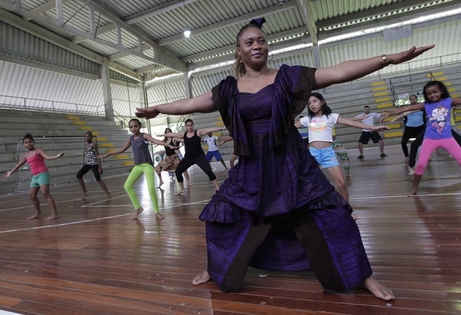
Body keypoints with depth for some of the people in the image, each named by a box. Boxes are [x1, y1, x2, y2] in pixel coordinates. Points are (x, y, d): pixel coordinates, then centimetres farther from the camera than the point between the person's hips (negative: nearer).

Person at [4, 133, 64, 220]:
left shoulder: (38, 151, -3)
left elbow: (47, 157, -19)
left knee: (45, 193, -18)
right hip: (34, 176, 8)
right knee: (32, 195, 11)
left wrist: (56, 156, -39)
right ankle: (38, 213, 25)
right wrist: (11, 172, 44)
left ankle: (54, 213, -19)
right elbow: (18, 164, 31)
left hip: (43, 174, -8)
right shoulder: (26, 155, 16)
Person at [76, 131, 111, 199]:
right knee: (78, 176, 4)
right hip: (88, 163, 8)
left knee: (98, 179, -14)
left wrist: (100, 167, -15)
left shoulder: (93, 144, -8)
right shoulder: (86, 145, 14)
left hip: (94, 163, -8)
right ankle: (85, 192, 16)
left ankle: (108, 194, -7)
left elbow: (97, 156, -11)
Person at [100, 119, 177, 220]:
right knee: (127, 186, 3)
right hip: (137, 166, 7)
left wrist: (170, 146, -35)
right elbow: (122, 149, 22)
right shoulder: (130, 139, 10)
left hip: (147, 165, -7)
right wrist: (108, 154, 26)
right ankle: (138, 208, 16)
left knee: (151, 188, -19)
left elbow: (157, 141, -21)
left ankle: (157, 212, -2)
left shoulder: (144, 136, -7)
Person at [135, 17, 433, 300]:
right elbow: (191, 103, 10)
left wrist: (388, 58, -15)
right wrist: (156, 109, 14)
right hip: (251, 168, 2)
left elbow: (339, 72, -8)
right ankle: (215, 269, 33)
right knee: (223, 216, 5)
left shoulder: (288, 76, -1)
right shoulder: (229, 88, 4)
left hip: (292, 163, -1)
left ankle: (363, 276, 21)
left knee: (330, 217, -3)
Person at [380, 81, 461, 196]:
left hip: (447, 138, 0)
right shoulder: (426, 105, 1)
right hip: (430, 139, 0)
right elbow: (407, 108, -4)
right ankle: (414, 188, 10)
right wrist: (390, 113, -8)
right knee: (421, 163, -3)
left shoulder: (449, 101, 1)